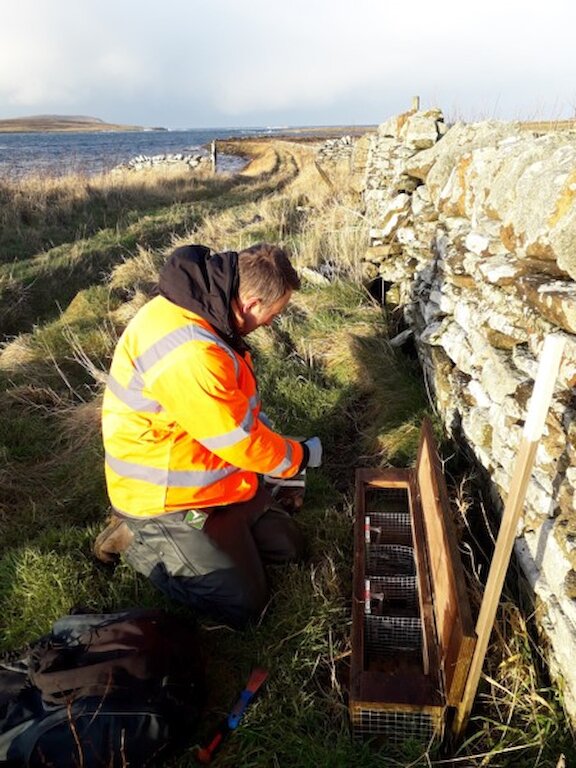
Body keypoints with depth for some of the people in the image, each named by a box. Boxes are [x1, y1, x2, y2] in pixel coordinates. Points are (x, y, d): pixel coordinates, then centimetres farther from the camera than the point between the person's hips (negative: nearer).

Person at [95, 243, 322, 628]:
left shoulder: (206, 311, -2)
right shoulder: (189, 354, -36)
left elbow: (244, 404, 9)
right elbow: (242, 441, -26)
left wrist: (280, 466, 9)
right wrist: (300, 456, -6)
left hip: (218, 475, 9)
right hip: (167, 496, -9)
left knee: (289, 547, 14)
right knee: (244, 604, 0)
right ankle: (138, 539, 11)